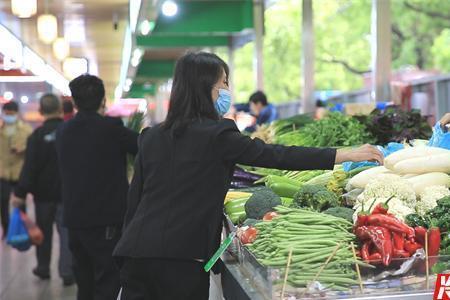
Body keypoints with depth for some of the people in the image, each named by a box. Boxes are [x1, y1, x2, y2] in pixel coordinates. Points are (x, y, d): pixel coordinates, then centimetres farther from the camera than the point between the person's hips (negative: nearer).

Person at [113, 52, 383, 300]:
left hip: (135, 251, 6)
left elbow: (134, 197, 14)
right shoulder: (217, 135, -7)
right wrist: (346, 155, -6)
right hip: (182, 256, -5)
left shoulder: (151, 136, 11)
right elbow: (275, 155, -10)